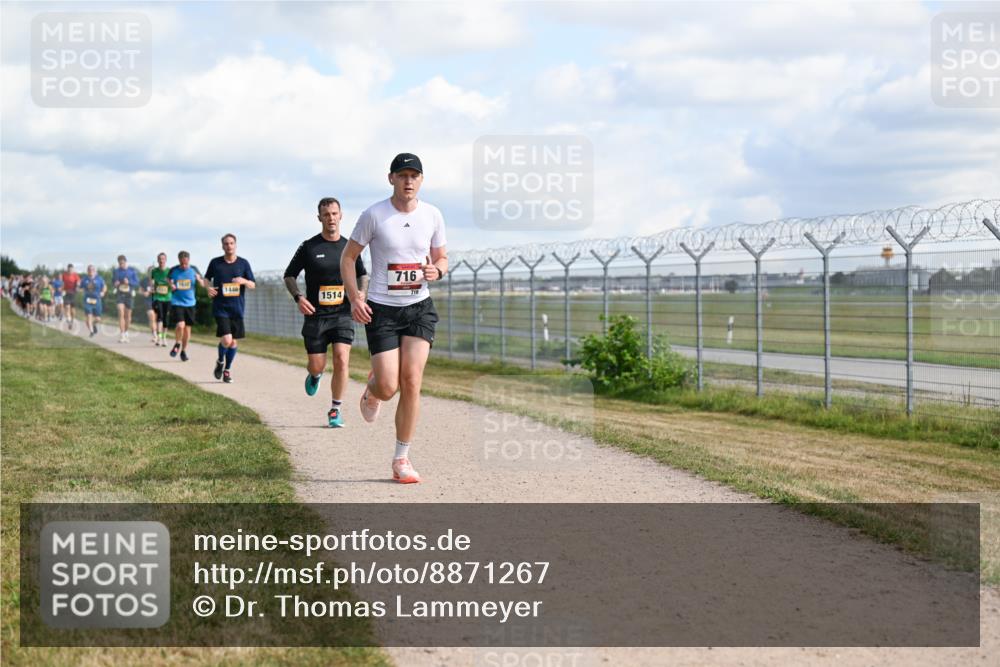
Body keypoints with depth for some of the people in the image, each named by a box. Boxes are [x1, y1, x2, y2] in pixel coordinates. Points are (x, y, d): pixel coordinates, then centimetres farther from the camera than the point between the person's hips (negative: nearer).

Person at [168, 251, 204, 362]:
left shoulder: (194, 270, 1)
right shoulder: (173, 270, -2)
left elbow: (203, 284, 7)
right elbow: (168, 281, 14)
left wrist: (199, 280, -16)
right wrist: (171, 286, -8)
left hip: (190, 303, 2)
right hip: (176, 302, -2)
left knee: (187, 327, 7)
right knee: (180, 325, -19)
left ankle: (184, 350, 24)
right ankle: (177, 344, 8)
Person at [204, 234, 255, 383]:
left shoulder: (243, 263, 3)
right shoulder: (215, 262, 1)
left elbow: (253, 285, 5)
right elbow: (207, 278, 17)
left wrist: (244, 281, -16)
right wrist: (208, 287, -4)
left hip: (237, 308, 2)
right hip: (220, 307, -2)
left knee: (233, 341, 8)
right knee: (226, 340, -16)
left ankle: (227, 369, 27)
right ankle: (220, 361, 14)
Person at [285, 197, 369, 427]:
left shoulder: (349, 247, 6)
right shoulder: (309, 247, -1)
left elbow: (363, 274, 20)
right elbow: (289, 275, 6)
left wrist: (361, 291, -1)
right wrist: (298, 297, -10)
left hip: (343, 314, 1)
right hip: (315, 315, -1)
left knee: (341, 360, -15)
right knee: (317, 366, 2)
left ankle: (335, 409, 0)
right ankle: (315, 376, 41)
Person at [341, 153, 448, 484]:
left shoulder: (432, 215, 2)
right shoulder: (374, 215, -8)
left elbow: (442, 257, 15)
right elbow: (347, 257, 0)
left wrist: (436, 270, -10)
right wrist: (354, 299, -12)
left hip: (419, 307, 2)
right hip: (381, 309, -2)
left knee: (411, 381, -9)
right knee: (389, 387, -9)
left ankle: (402, 459, 2)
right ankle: (372, 388, 33)